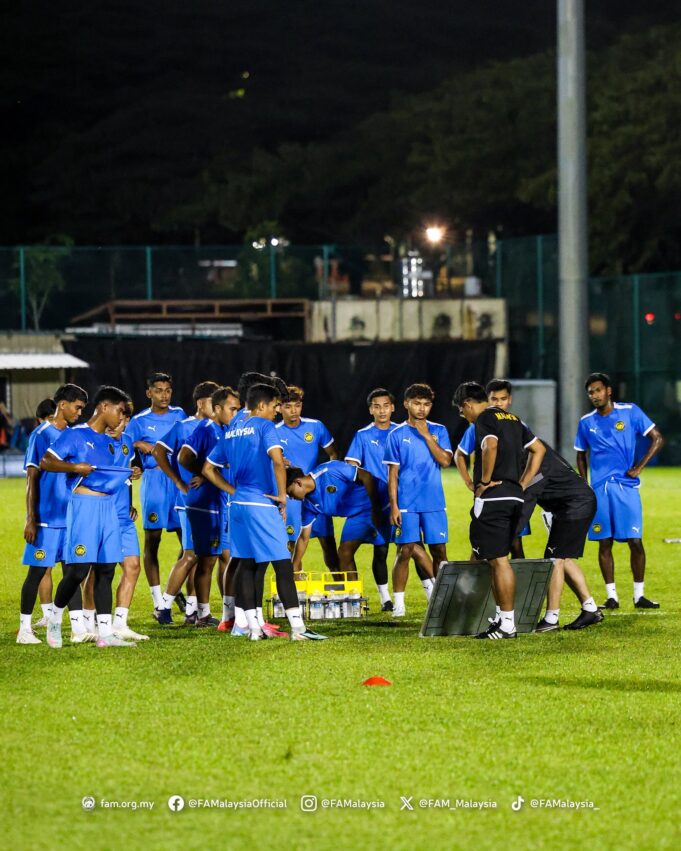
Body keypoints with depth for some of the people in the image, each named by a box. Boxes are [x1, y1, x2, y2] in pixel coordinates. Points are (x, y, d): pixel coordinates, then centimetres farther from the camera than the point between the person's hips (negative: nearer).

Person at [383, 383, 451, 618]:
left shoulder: (438, 431, 8)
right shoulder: (397, 435, 3)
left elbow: (445, 460, -5)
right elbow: (392, 473, 2)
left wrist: (426, 435, -10)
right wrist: (393, 506, -5)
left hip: (434, 504, 2)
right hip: (406, 504, -2)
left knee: (439, 551, 3)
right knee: (405, 551, -5)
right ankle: (398, 604, 0)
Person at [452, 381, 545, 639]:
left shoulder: (485, 418, -8)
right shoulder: (513, 418, 19)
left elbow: (491, 446, -28)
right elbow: (538, 449, 23)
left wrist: (485, 480, -16)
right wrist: (522, 484, 19)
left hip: (493, 499, -9)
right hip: (514, 497, 9)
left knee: (499, 560, -6)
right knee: (494, 559, 16)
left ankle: (507, 625, -5)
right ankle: (503, 618, 17)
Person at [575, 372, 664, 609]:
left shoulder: (630, 412, 0)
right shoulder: (586, 422, 8)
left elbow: (657, 438, 2)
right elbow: (581, 456, 20)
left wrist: (639, 467, -6)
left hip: (627, 486, -2)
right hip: (599, 489, 2)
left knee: (635, 541, -4)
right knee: (604, 544, 1)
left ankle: (639, 595, 6)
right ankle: (611, 596, 7)